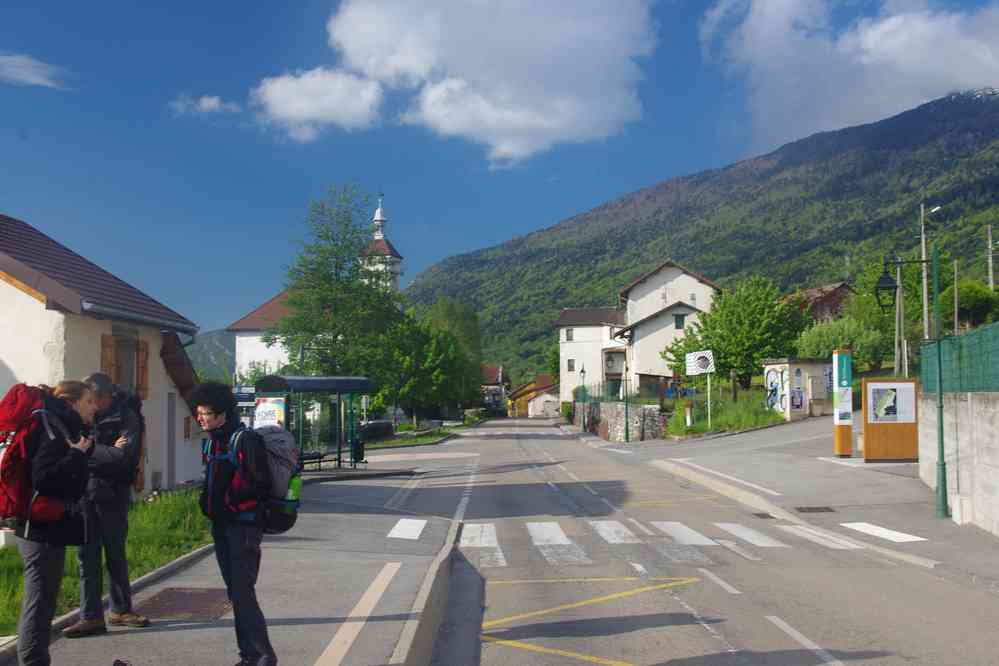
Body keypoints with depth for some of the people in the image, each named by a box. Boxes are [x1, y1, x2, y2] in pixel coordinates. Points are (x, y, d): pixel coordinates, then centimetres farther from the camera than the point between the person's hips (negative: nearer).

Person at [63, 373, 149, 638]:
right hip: (85, 490, 3)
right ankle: (91, 616, 7)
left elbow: (123, 455, -19)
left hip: (112, 493, -3)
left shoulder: (126, 417, -9)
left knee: (115, 552, 10)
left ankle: (120, 609, 25)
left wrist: (87, 450, -13)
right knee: (87, 554, 2)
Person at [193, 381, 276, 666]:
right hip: (221, 525, 9)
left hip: (243, 525, -9)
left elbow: (261, 484, -18)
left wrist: (231, 500, -16)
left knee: (243, 592, -9)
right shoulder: (211, 442, 12)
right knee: (235, 592, 12)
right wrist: (207, 503, 7)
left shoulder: (245, 439, -14)